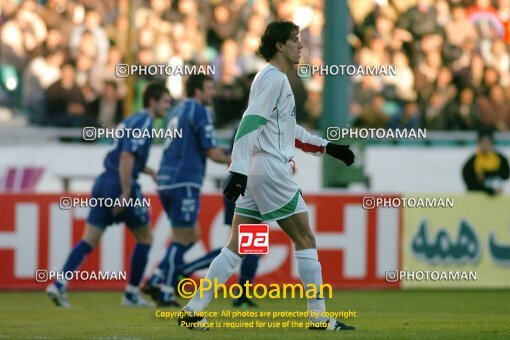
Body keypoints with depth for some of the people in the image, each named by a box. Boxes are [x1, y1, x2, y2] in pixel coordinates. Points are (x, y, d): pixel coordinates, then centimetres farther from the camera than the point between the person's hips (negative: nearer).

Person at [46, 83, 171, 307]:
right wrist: (126, 193, -22)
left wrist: (150, 171, 25)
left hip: (104, 183, 8)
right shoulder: (143, 123, -10)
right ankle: (131, 294, 12)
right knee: (145, 238, 8)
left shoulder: (133, 120, 20)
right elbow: (127, 158, -20)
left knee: (89, 240, 2)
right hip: (120, 186, -8)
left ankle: (59, 285, -12)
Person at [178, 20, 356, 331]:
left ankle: (194, 311, 1)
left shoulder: (278, 79, 19)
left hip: (257, 172, 9)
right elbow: (250, 124, -20)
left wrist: (327, 147, 29)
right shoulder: (273, 78, -10)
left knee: (236, 247, 6)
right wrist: (238, 171, -28)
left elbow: (290, 130, 30)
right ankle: (320, 318, 3)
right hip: (271, 169, -9)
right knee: (305, 239, -1)